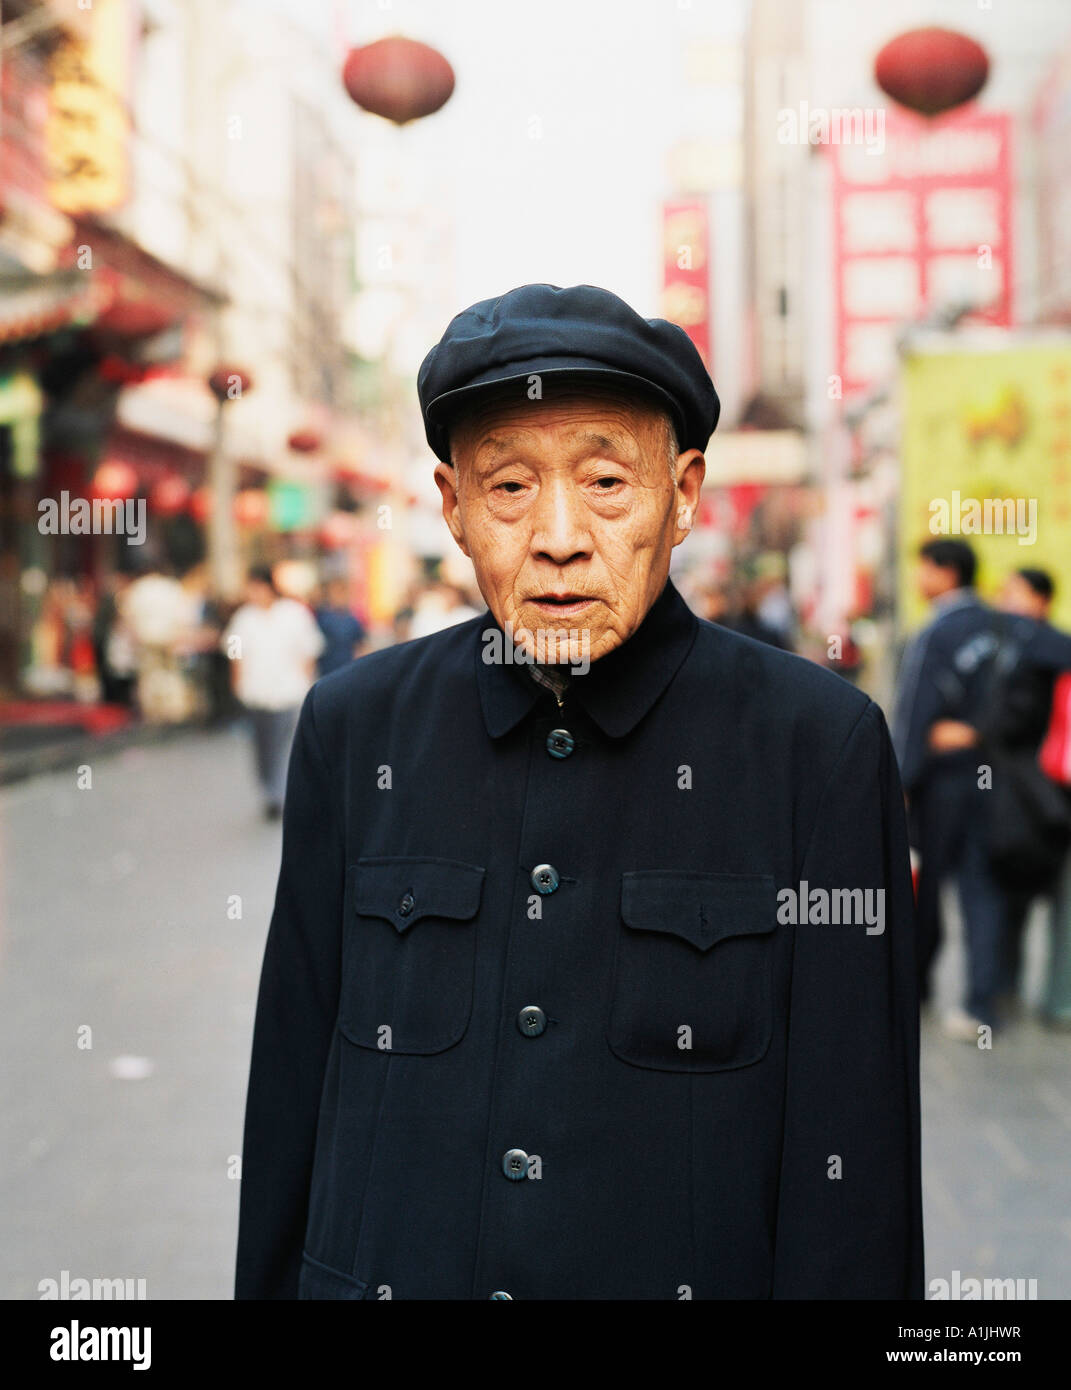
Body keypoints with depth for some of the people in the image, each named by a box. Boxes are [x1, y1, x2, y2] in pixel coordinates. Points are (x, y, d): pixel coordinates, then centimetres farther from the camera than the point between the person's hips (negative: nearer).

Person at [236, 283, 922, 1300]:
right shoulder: (353, 728, -3)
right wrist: (266, 1285, 2)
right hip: (383, 1272, 2)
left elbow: (851, 1156, -11)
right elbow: (291, 1092, 1)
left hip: (696, 1270, -2)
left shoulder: (820, 744, -12)